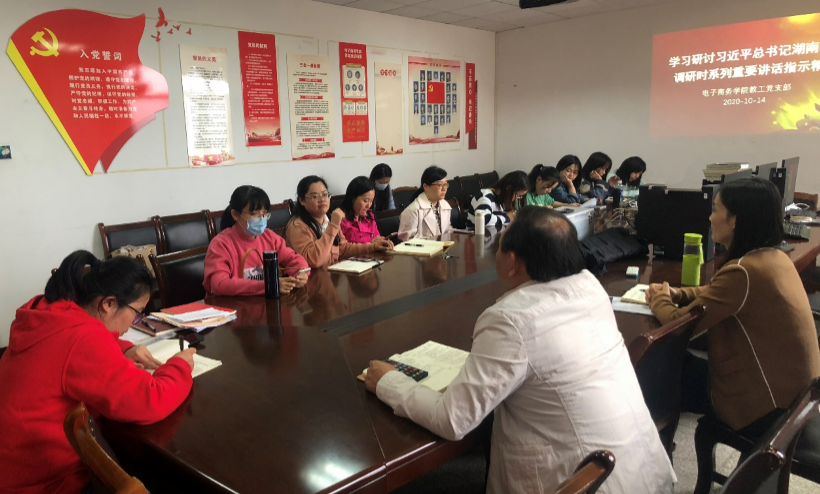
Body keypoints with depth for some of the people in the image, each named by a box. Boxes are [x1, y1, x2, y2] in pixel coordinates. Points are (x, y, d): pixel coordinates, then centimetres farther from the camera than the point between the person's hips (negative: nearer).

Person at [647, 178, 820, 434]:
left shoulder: (742, 271, -29)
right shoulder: (775, 257, 0)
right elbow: (718, 292, 16)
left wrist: (660, 299, 0)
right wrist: (676, 294, 1)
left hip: (764, 407, -8)